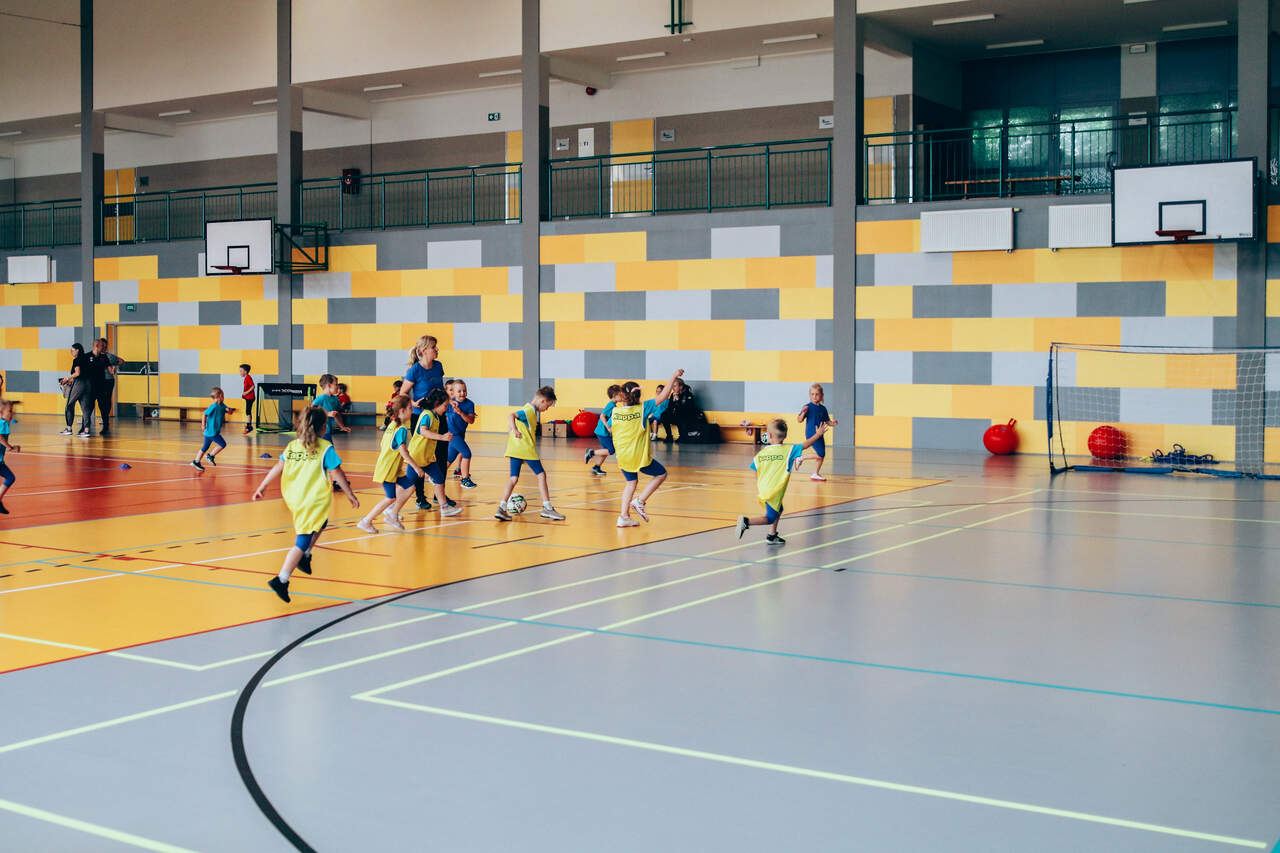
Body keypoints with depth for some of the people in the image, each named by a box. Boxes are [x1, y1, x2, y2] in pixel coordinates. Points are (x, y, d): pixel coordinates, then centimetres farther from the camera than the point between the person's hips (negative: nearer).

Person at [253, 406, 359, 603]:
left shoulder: (292, 446, 6)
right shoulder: (325, 448, -8)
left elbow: (278, 469, 4)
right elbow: (337, 473, -7)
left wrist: (262, 487, 12)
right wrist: (350, 494, 2)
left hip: (293, 498, 6)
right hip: (314, 502, -6)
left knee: (320, 524, 32)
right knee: (302, 542, -4)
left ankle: (304, 557, 24)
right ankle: (281, 580, -11)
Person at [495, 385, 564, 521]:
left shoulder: (530, 410, 18)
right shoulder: (529, 411, -11)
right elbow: (511, 415, -26)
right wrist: (515, 430, -37)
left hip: (515, 449, 9)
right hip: (526, 449, -9)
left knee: (514, 478, 6)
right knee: (541, 475, 1)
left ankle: (502, 508, -4)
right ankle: (547, 508, 4)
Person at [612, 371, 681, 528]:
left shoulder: (616, 411, -4)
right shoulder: (642, 409, -14)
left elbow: (609, 426, 16)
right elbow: (663, 396, -12)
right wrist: (674, 377, -4)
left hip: (622, 455, 4)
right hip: (639, 456, -4)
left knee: (631, 482, 23)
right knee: (661, 474, 15)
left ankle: (623, 516, 14)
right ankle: (640, 501, 2)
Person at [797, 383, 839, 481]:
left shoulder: (823, 408, 10)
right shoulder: (808, 407, -9)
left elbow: (827, 421, 18)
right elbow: (799, 420, -12)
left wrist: (832, 423, -4)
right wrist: (803, 413, -30)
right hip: (811, 434, -7)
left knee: (822, 456, 11)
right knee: (820, 454, -15)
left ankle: (815, 474, 23)